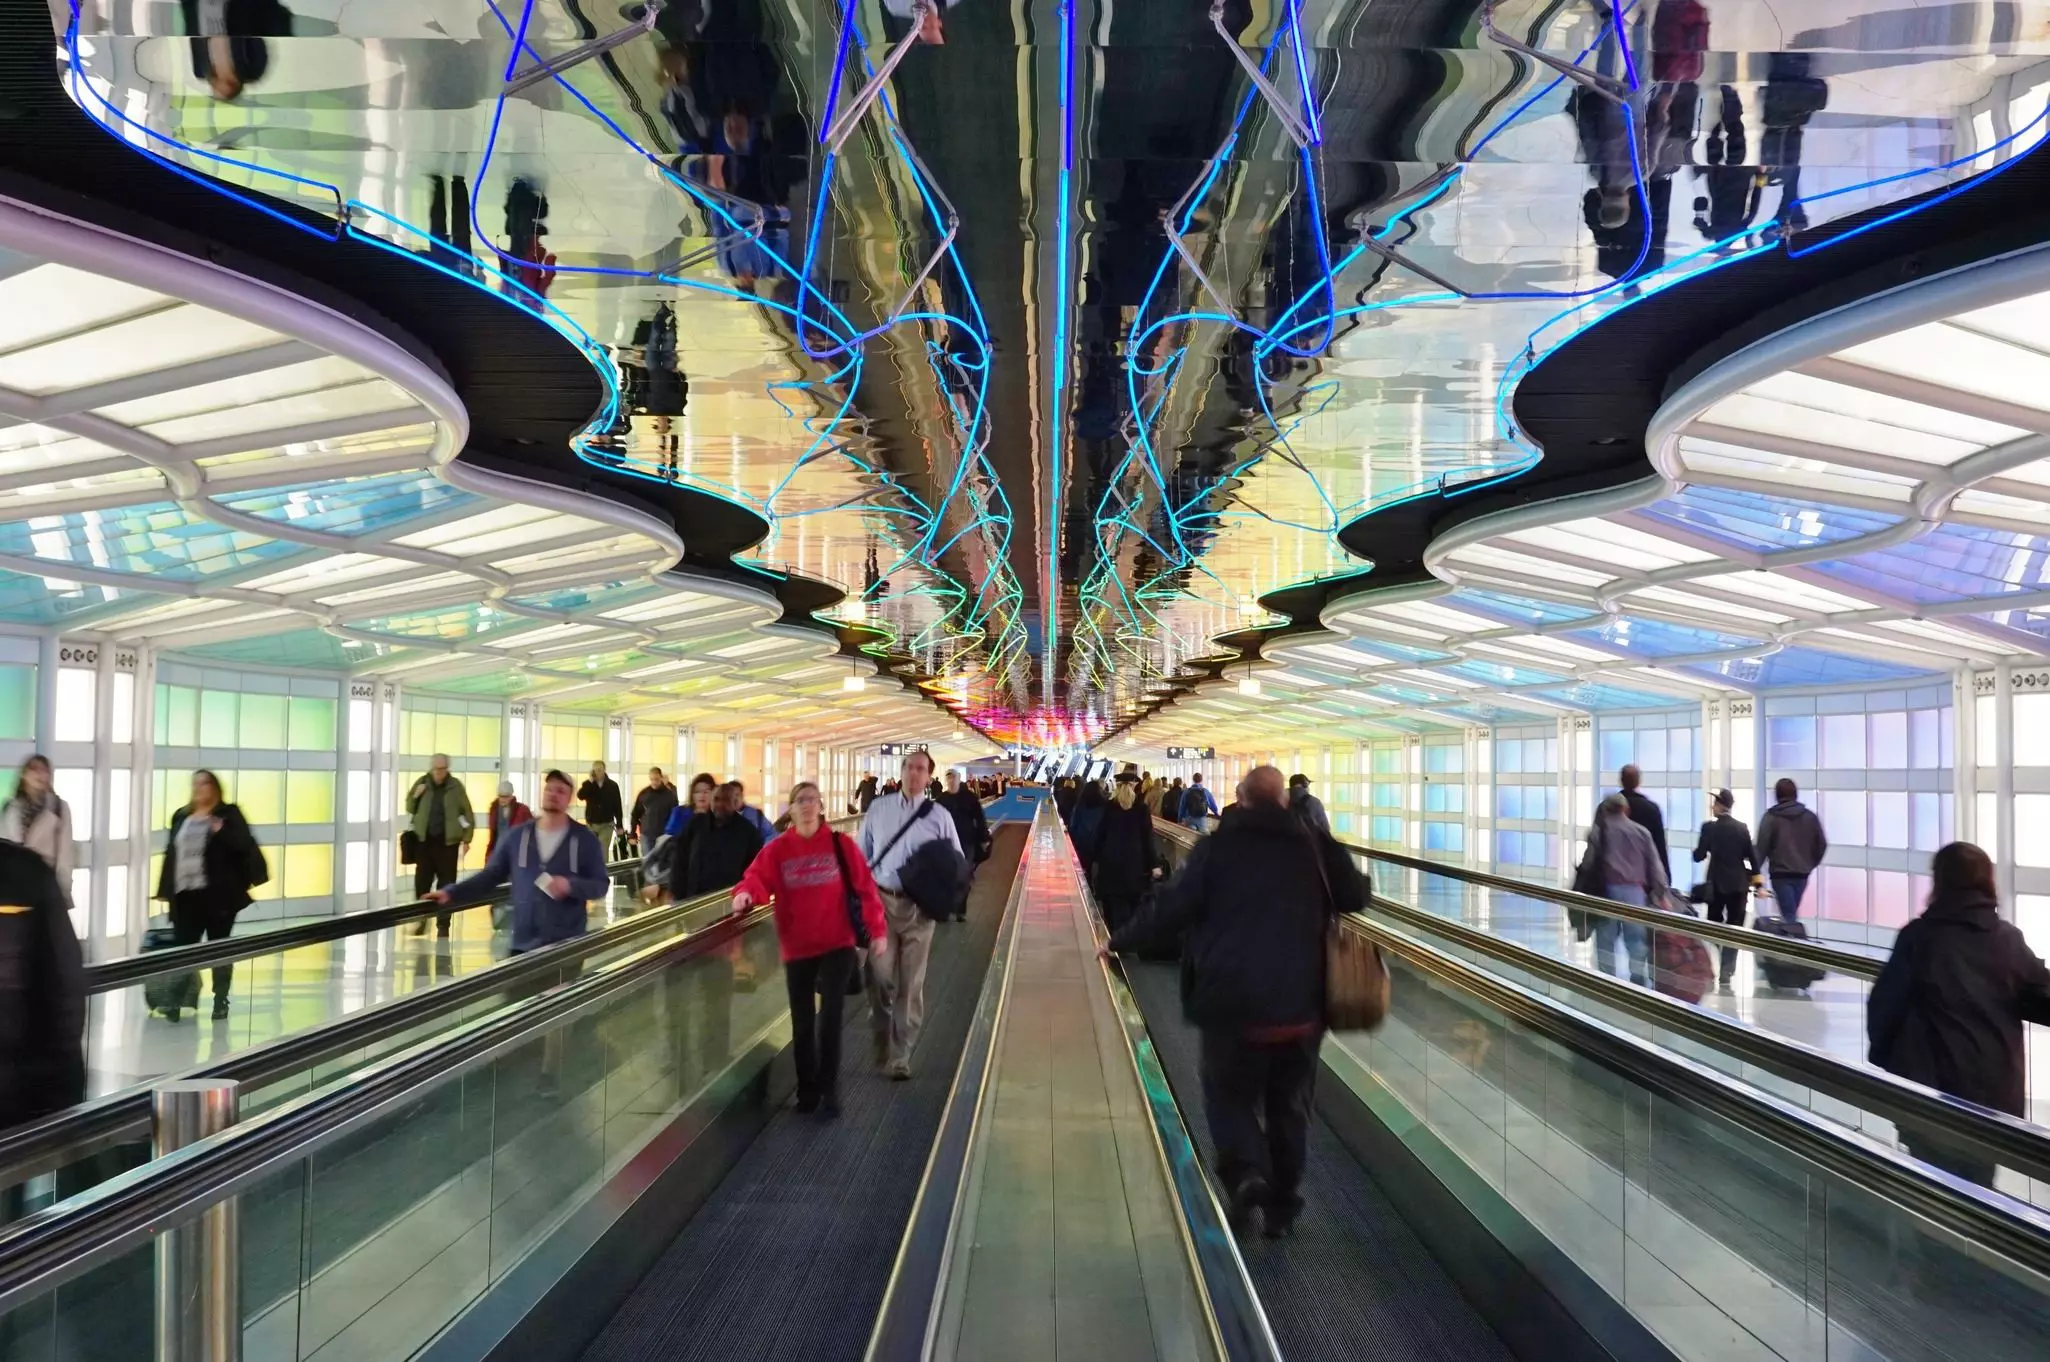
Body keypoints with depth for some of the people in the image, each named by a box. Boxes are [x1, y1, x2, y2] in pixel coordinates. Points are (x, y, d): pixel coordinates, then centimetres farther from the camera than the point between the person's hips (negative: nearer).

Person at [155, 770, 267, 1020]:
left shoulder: (228, 814, -1)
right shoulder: (181, 817, 14)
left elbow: (245, 845, -10)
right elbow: (171, 854, 15)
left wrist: (221, 831, -26)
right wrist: (165, 890, 11)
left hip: (217, 893, -4)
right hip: (185, 894, 4)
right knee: (182, 946, 0)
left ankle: (220, 1001, 14)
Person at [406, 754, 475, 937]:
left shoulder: (455, 786, -1)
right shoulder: (421, 783, 4)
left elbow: (467, 813, 2)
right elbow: (409, 809, 12)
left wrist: (467, 839, -2)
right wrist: (415, 796, -8)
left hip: (447, 841, -2)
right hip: (424, 840, 2)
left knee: (446, 883, 2)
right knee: (422, 881, 3)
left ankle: (443, 924, 10)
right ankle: (420, 918, 19)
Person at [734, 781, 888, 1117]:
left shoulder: (841, 844, -3)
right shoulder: (777, 849, -1)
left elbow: (865, 887, -4)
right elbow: (758, 877, -13)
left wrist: (877, 930, -8)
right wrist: (746, 893, -36)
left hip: (838, 945, -2)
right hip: (797, 948, 2)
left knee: (830, 1018, -6)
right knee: (802, 1023, 9)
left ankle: (829, 1093, 4)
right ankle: (807, 1091, 24)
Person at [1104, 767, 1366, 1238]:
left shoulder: (1216, 847, -5)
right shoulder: (1315, 846, 1)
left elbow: (1172, 908, -5)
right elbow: (1355, 898, 10)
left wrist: (1119, 941, 9)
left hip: (1233, 1002, -2)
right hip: (1301, 1003, 2)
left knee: (1231, 1096, 14)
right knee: (1289, 1105, 17)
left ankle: (1244, 1176, -10)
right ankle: (1283, 1207, 23)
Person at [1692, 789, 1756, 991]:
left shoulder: (1709, 827, -9)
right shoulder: (1742, 828, 0)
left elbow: (1699, 856, -11)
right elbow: (1751, 857, 2)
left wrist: (1695, 850, 11)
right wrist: (1757, 882, 11)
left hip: (1717, 884, -1)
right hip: (1739, 884, 2)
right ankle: (1726, 975, -1)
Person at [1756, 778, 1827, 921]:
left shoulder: (1771, 817, -6)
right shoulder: (1810, 816, 7)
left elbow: (1761, 846, -10)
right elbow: (1822, 845, 9)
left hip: (1781, 874, -5)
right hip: (1802, 873, 5)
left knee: (1788, 914, -5)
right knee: (1792, 913, 17)